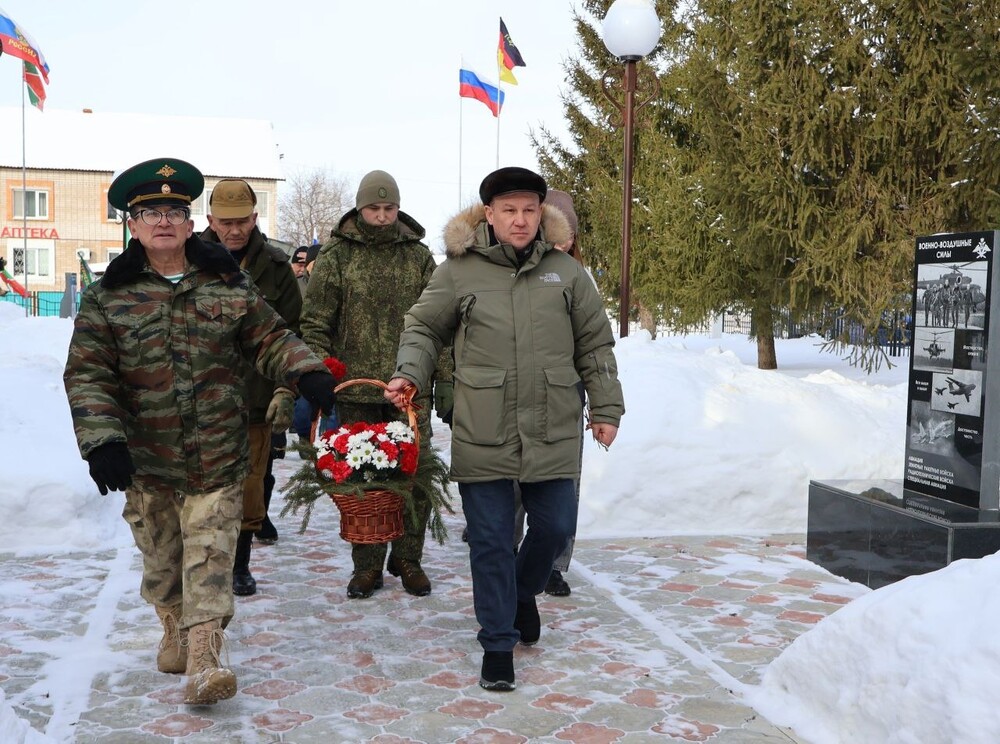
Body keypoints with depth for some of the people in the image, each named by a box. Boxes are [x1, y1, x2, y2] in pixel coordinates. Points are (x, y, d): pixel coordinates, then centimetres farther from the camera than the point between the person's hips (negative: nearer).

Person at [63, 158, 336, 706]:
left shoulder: (228, 285, 3)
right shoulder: (107, 297, 0)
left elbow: (271, 340, 7)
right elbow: (87, 373, -3)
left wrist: (308, 374, -11)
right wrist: (102, 440, -15)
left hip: (218, 456, -1)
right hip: (145, 459, 1)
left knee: (209, 556, -6)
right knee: (160, 555, 16)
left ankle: (203, 660, -3)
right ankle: (174, 631, 39)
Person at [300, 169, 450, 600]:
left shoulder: (419, 257, 8)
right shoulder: (336, 257, 3)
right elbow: (316, 324, 3)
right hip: (355, 389, -1)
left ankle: (408, 559, 21)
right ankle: (367, 565, 19)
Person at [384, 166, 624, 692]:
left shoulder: (567, 272, 5)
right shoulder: (458, 271, -1)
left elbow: (595, 346, 12)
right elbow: (423, 328, 9)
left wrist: (606, 408, 10)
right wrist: (410, 373, -8)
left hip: (553, 434, 2)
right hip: (482, 436, -2)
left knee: (555, 527, 11)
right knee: (491, 540, 4)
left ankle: (524, 593, 43)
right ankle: (498, 643, 19)